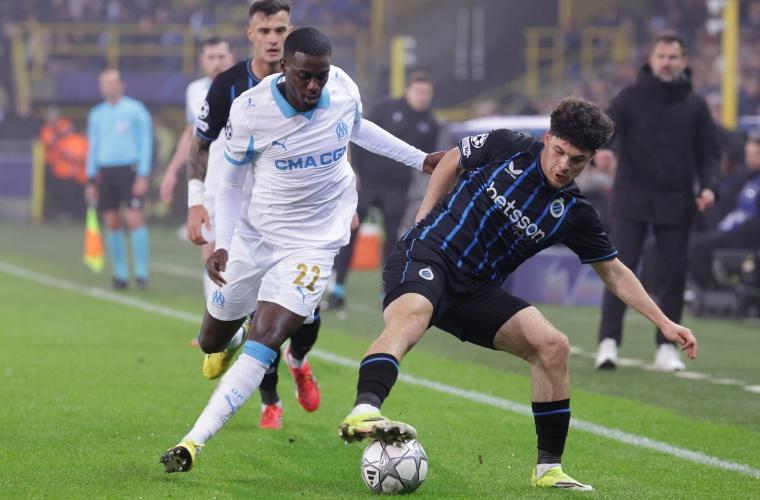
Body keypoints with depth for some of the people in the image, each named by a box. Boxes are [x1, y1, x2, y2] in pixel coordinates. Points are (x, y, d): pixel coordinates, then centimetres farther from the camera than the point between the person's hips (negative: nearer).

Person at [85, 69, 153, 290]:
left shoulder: (135, 110, 0)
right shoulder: (96, 114, 14)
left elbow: (146, 144, -2)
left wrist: (143, 176, -10)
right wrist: (91, 181, 13)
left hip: (130, 170, -5)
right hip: (105, 171, 5)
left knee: (135, 219, -13)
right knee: (112, 223, 1)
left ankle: (141, 272, -10)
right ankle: (120, 274, 7)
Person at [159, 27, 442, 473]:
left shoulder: (344, 89, -11)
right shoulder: (250, 109, -18)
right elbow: (230, 184, -4)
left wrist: (420, 159, 18)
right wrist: (222, 245, -16)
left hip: (313, 241, -1)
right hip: (257, 231, 1)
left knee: (265, 338, -21)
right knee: (212, 342, 14)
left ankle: (194, 442, -24)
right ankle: (228, 345, 55)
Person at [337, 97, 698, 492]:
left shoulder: (574, 214, 2)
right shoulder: (505, 148, -5)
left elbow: (614, 273, 12)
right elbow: (452, 162, 15)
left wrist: (663, 322, 7)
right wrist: (424, 218, 7)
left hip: (477, 292, 5)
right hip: (426, 254, -5)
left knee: (553, 346, -9)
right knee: (411, 315, -38)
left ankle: (548, 468, 4)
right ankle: (363, 413, -62)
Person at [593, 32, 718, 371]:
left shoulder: (695, 106, 9)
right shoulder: (631, 98, 3)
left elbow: (708, 152, 11)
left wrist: (707, 186, -6)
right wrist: (600, 149, -31)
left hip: (676, 202, 2)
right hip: (632, 198, -2)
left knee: (673, 274, 3)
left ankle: (666, 347, 11)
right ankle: (609, 342, -8)